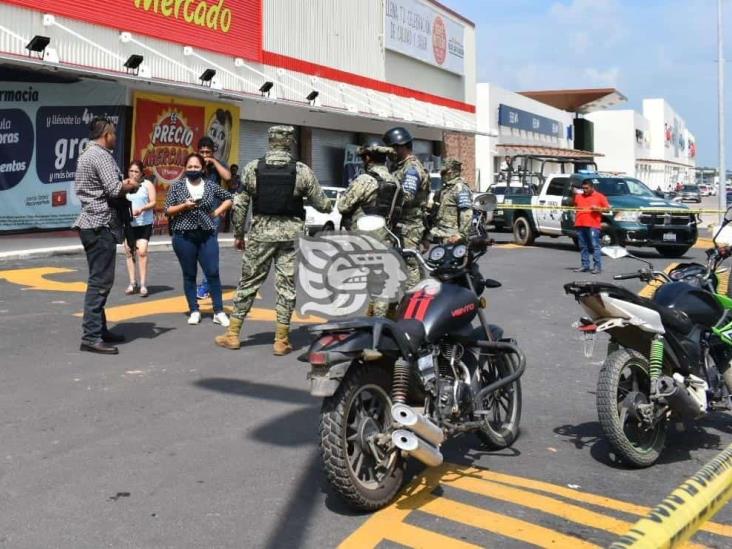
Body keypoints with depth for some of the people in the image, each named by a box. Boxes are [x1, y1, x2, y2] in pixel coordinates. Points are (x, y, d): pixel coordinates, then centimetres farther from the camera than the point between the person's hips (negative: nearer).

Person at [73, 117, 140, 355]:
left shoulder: (86, 154, 18)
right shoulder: (101, 155, -13)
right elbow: (114, 190, -21)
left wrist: (122, 184, 10)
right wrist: (131, 186, -1)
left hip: (91, 223, 11)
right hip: (101, 224, -11)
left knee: (99, 280, 14)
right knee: (100, 281, -10)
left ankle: (99, 329, 20)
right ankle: (91, 337, -10)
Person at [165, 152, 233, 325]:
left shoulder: (211, 186, 5)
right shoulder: (177, 186, 2)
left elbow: (229, 198, 16)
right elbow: (168, 211, 0)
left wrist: (216, 212, 4)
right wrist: (184, 206, -16)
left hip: (207, 236, 1)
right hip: (184, 237, 0)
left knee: (213, 273, -3)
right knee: (189, 275, 6)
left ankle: (219, 312, 4)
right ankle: (194, 311, 14)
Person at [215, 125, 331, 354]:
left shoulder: (252, 168, -2)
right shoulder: (302, 171, -5)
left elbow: (239, 205, 0)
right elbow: (322, 204, 0)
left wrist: (238, 234, 10)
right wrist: (328, 206, 23)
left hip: (261, 232, 1)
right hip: (291, 234, -1)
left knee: (248, 282, 11)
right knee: (286, 286, 5)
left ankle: (233, 334, 18)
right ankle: (281, 340, 9)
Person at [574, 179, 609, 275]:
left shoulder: (600, 196, 5)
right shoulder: (578, 196, 16)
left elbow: (607, 208, 4)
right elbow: (575, 207, 28)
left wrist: (598, 208, -11)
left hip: (593, 226, -5)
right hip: (580, 225, 5)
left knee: (595, 246, -8)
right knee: (583, 247, 7)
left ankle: (598, 266, -7)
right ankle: (585, 266, 12)